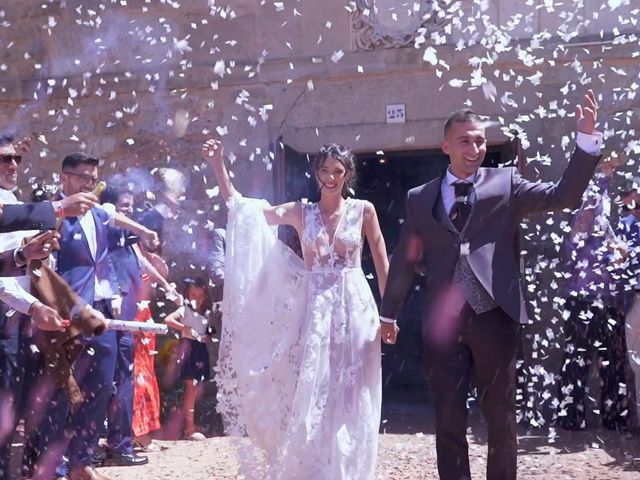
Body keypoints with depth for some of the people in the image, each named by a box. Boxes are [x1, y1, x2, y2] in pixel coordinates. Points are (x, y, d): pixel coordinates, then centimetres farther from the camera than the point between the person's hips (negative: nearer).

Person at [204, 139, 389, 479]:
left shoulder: (363, 210, 2)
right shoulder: (301, 212, 4)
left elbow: (381, 263, 3)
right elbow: (239, 207, 0)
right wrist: (218, 164, -7)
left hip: (354, 309, -1)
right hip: (315, 311, 1)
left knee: (349, 403, 4)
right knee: (310, 400, 3)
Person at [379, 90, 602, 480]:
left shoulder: (505, 183, 5)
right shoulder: (420, 198, 9)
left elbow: (564, 196, -7)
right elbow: (405, 258, 16)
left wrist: (587, 137, -18)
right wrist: (389, 313, 21)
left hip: (495, 317, -1)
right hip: (443, 321, 1)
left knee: (501, 419, 10)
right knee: (448, 419, 8)